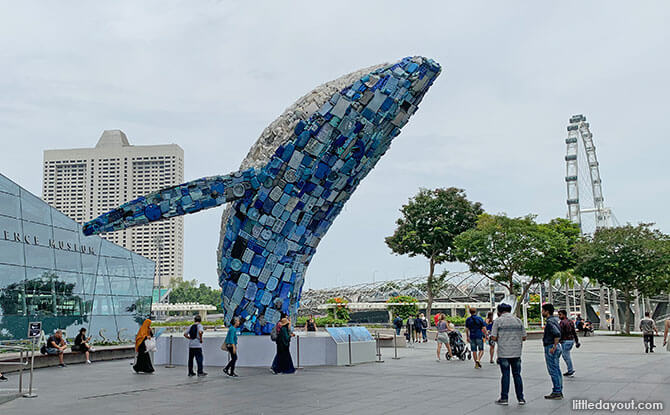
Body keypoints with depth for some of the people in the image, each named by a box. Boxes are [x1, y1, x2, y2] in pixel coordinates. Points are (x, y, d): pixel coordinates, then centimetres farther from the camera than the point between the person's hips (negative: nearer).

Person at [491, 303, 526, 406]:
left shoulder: (498, 321, -3)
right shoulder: (518, 320, 7)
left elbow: (493, 337, -8)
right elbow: (524, 337, 8)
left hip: (503, 352, -3)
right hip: (516, 352, 3)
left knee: (505, 375, 2)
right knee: (517, 375, 8)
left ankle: (504, 398, 5)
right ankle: (520, 398, 10)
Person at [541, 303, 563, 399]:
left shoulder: (550, 322, -18)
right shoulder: (555, 320, 14)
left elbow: (557, 334, -30)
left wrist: (554, 347, -24)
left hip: (551, 349, -10)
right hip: (556, 348, 10)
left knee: (553, 371, -6)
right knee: (557, 371, 12)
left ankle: (556, 392, -3)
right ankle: (559, 392, 17)